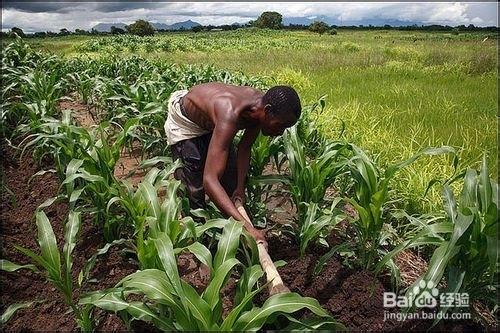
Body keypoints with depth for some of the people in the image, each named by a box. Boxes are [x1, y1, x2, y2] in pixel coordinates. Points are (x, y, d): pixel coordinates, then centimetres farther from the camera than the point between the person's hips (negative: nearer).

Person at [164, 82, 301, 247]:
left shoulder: (261, 105, -24)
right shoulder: (229, 116, -47)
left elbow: (244, 148, -6)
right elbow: (209, 180, -53)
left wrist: (240, 187, -16)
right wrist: (246, 226, -58)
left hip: (211, 120, 7)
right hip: (184, 122, -7)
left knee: (232, 181, 9)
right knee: (194, 188, -9)